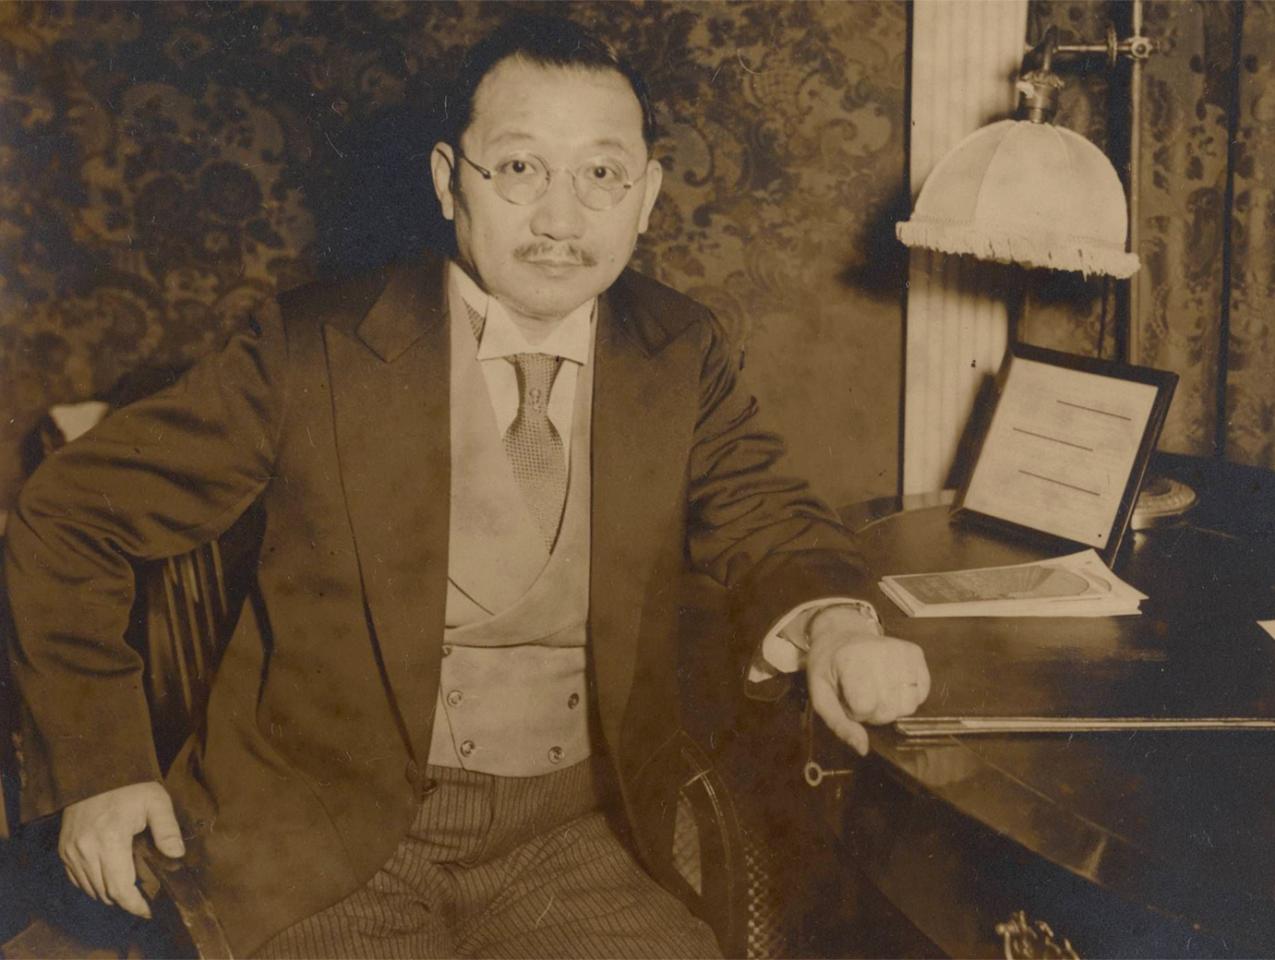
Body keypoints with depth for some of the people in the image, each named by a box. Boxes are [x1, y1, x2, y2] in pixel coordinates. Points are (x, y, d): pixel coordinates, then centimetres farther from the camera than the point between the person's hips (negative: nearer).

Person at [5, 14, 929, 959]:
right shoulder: (316, 348, -8)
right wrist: (100, 766, -6)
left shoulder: (682, 357, 2)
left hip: (567, 832, 3)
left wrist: (829, 627, -22)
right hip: (324, 820, -2)